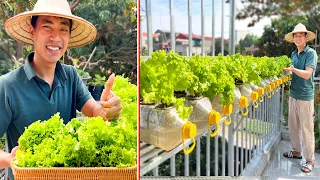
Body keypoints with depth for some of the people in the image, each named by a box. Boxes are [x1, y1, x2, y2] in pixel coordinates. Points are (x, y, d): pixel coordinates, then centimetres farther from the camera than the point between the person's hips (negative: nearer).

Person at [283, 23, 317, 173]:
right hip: (293, 95, 7)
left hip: (305, 97, -7)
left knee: (306, 130, 1)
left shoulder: (311, 53, -11)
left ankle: (310, 160, 13)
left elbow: (307, 74, -19)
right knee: (293, 126, 16)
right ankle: (297, 151, 33)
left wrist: (292, 69, -20)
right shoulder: (294, 54, 10)